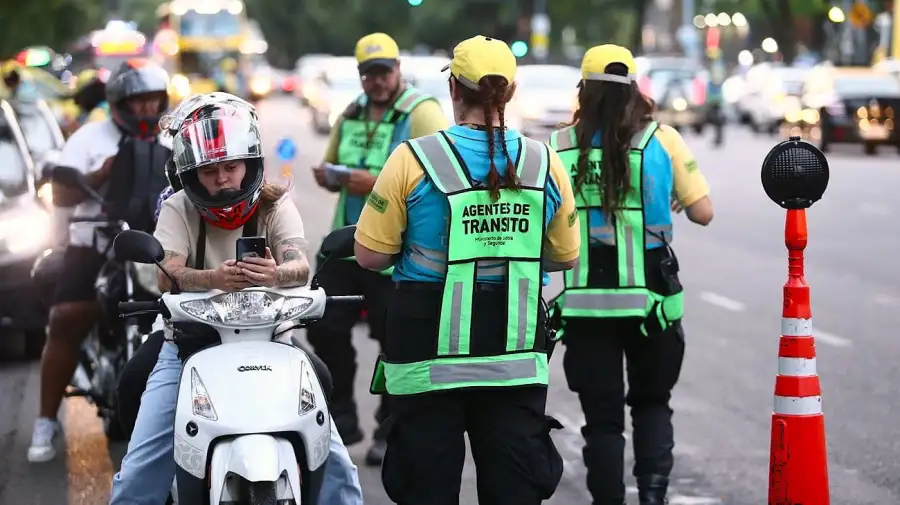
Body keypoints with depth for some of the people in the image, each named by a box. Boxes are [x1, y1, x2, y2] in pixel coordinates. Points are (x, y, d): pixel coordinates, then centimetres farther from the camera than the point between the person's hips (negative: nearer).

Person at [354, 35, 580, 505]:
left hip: (429, 358, -2)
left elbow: (371, 255, -7)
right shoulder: (544, 163, -1)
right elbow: (564, 257, 9)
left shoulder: (413, 160, -10)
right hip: (518, 356, 2)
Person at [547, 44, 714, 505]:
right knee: (651, 402, 18)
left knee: (602, 416, 10)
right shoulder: (662, 140, -5)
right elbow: (703, 212, -3)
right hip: (650, 299, 0)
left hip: (585, 301, 0)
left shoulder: (559, 146, -2)